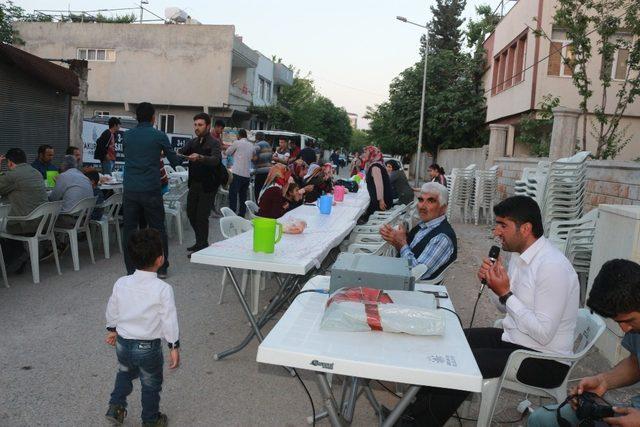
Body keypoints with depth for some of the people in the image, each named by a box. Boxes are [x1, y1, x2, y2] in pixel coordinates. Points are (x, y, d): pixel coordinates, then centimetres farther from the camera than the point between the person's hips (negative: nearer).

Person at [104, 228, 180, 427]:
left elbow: (112, 310, 7)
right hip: (149, 347, -4)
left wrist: (112, 330, 24)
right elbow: (169, 320, -17)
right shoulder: (163, 289, -22)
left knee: (124, 374, 34)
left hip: (123, 343, 4)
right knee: (151, 384, 18)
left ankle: (115, 407, 34)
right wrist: (174, 347, -6)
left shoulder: (121, 283, -8)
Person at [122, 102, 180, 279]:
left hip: (130, 190, 3)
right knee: (158, 229, 8)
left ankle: (131, 270, 12)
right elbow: (174, 161, 4)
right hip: (151, 190, -3)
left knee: (129, 229, 9)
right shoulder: (159, 136, -3)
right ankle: (161, 268, 14)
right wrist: (180, 158, 27)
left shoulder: (127, 135, 8)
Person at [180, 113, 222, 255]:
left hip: (207, 186, -6)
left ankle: (202, 246, 11)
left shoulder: (214, 143, -10)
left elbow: (216, 160, -28)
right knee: (191, 213, 12)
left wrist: (200, 157, -45)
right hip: (194, 184, 6)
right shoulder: (192, 142, 10)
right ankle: (200, 242, 28)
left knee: (202, 216, -3)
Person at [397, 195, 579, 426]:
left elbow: (543, 334, -26)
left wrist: (505, 293, -24)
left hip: (544, 360, -9)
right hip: (513, 338, 9)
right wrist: (492, 284, -6)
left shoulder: (552, 267, -25)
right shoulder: (519, 253, 3)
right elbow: (506, 307, 14)